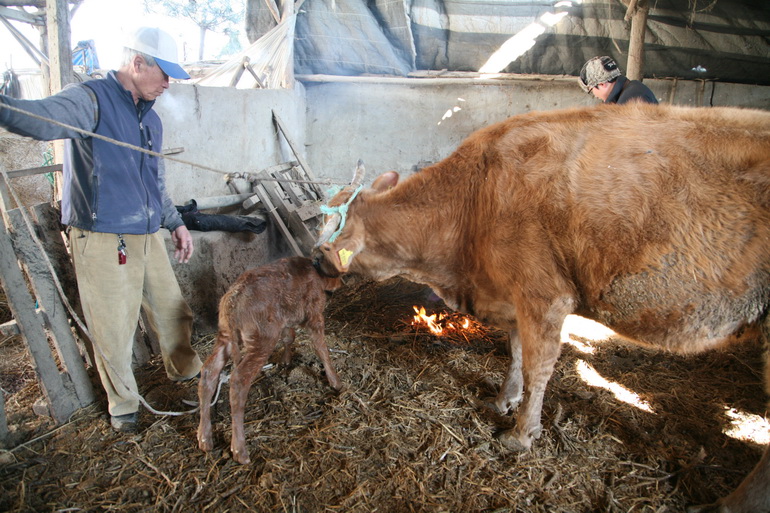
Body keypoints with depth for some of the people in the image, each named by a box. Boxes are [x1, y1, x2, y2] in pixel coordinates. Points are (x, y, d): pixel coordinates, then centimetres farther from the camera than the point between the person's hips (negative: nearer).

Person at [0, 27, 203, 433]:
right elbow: (44, 117, -32)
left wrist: (175, 223, 22)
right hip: (102, 239, -7)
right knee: (113, 327, 5)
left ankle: (185, 370, 41)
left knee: (172, 310, 17)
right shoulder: (91, 98, -10)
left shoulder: (150, 118, 14)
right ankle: (122, 403, 26)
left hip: (148, 236, 7)